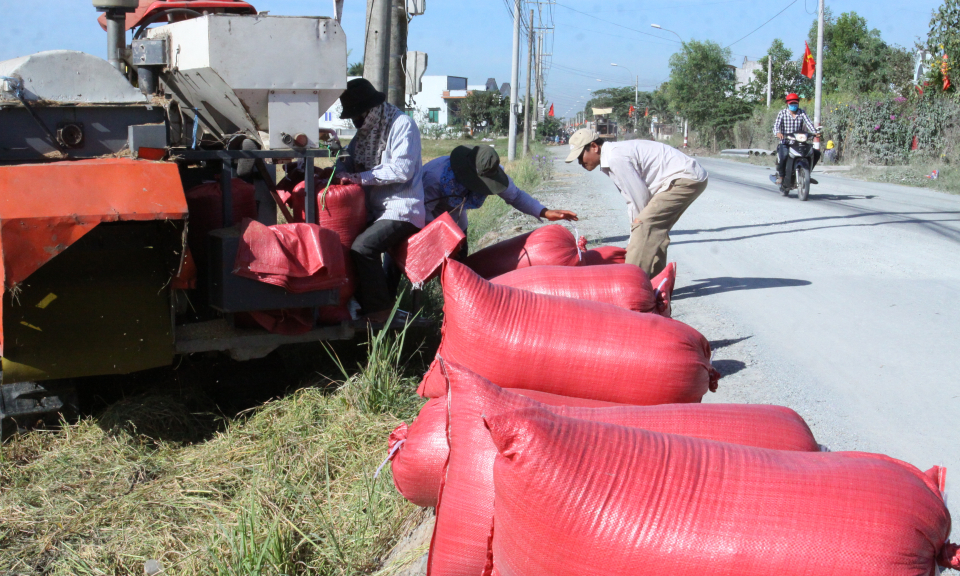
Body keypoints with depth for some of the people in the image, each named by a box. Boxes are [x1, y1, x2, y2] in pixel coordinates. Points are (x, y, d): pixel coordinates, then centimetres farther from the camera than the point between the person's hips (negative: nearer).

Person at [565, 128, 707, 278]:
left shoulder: (616, 157, -18)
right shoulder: (610, 160, 14)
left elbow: (640, 195, -15)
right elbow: (632, 200, 16)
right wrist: (634, 242, 14)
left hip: (686, 178, -11)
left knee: (645, 225, -16)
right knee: (654, 229, 16)